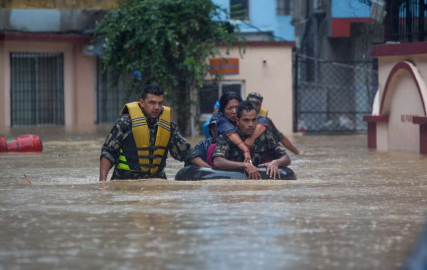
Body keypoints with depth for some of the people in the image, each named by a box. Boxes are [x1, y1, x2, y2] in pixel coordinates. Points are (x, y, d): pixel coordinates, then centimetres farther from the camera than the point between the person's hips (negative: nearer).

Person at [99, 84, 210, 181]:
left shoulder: (168, 124, 9)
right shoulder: (126, 122, -4)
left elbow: (185, 151, 19)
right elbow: (108, 152, -1)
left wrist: (208, 169, 9)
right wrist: (102, 181, -11)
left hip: (156, 178, 4)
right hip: (127, 179, -4)